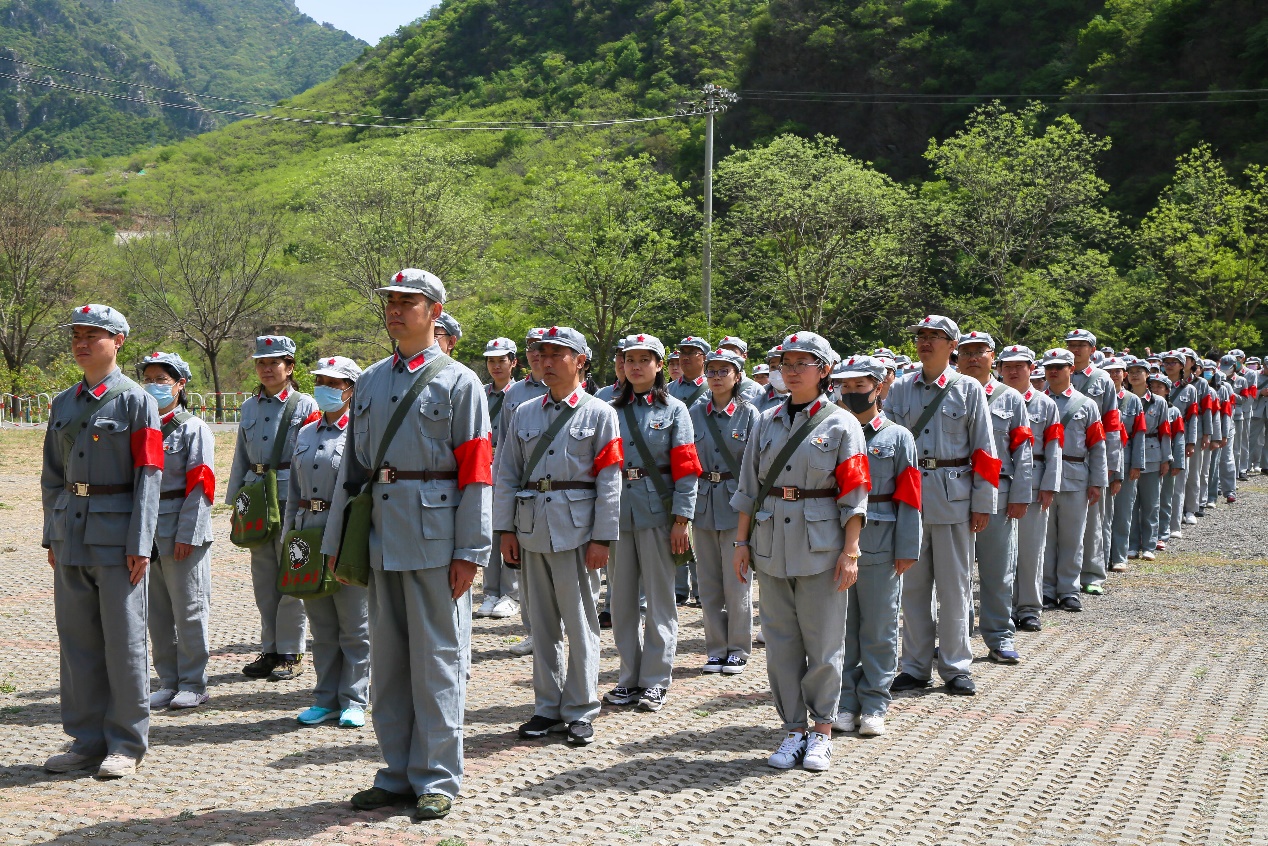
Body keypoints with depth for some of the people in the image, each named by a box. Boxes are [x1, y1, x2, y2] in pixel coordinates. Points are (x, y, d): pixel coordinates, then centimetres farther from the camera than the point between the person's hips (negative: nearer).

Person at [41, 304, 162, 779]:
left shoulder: (135, 401, -5)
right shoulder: (63, 404, 13)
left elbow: (149, 476, -9)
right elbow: (52, 476, 17)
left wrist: (140, 545, -14)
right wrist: (52, 536, 11)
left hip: (117, 535, -6)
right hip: (71, 533, 6)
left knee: (123, 639, 0)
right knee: (76, 638, 9)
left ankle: (126, 744, 9)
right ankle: (87, 740, 19)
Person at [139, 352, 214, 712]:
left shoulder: (193, 429, -5)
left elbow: (200, 486, -10)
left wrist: (187, 535, -16)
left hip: (182, 535, -6)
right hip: (148, 534, 6)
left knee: (189, 611, 0)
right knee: (157, 614, 10)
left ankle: (193, 684, 10)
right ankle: (168, 682, 20)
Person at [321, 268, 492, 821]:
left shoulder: (458, 382, -2)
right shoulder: (369, 382, 14)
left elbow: (476, 473, -7)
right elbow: (352, 463, 16)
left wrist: (470, 551, -12)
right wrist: (337, 541, 13)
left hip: (434, 536, -5)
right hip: (379, 534, 6)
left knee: (437, 659, 1)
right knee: (387, 659, 11)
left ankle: (436, 780, 11)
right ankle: (398, 774, 21)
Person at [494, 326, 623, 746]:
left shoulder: (599, 414, 1)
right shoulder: (524, 414, 12)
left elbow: (609, 482, -4)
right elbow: (507, 475, 11)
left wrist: (601, 538, -9)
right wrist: (506, 530, 4)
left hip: (576, 530, -4)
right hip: (533, 530, 4)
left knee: (581, 624, 0)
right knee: (543, 624, 9)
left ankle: (580, 712, 9)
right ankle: (548, 708, 18)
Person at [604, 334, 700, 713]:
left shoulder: (673, 410, 1)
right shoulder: (613, 410, 11)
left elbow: (685, 469, -4)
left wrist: (681, 521, -11)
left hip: (657, 512, -3)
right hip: (618, 511, 4)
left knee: (660, 598, 1)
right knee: (622, 599, 8)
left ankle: (655, 680, 10)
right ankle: (630, 677, 18)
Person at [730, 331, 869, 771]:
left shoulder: (841, 424, -2)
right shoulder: (767, 422, 9)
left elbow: (853, 494, -5)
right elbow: (749, 486, 11)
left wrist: (850, 551, -10)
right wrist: (741, 541, 7)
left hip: (821, 547, -4)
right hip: (772, 545, 4)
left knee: (823, 643, 2)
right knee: (780, 641, 7)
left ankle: (821, 731, 15)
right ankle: (793, 730, 17)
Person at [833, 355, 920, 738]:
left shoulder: (897, 437, 1)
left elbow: (908, 498, -1)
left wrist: (906, 550, -6)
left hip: (880, 547, -2)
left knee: (879, 629, 4)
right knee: (841, 628, 7)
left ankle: (874, 706, 13)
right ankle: (846, 705, 15)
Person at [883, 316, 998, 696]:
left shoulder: (968, 389, 1)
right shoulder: (900, 389, 8)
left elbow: (983, 450, 0)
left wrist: (982, 504, -4)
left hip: (953, 495, -2)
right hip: (908, 493, 3)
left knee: (954, 584, 3)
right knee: (913, 584, 7)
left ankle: (956, 667, 12)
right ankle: (916, 667, 16)